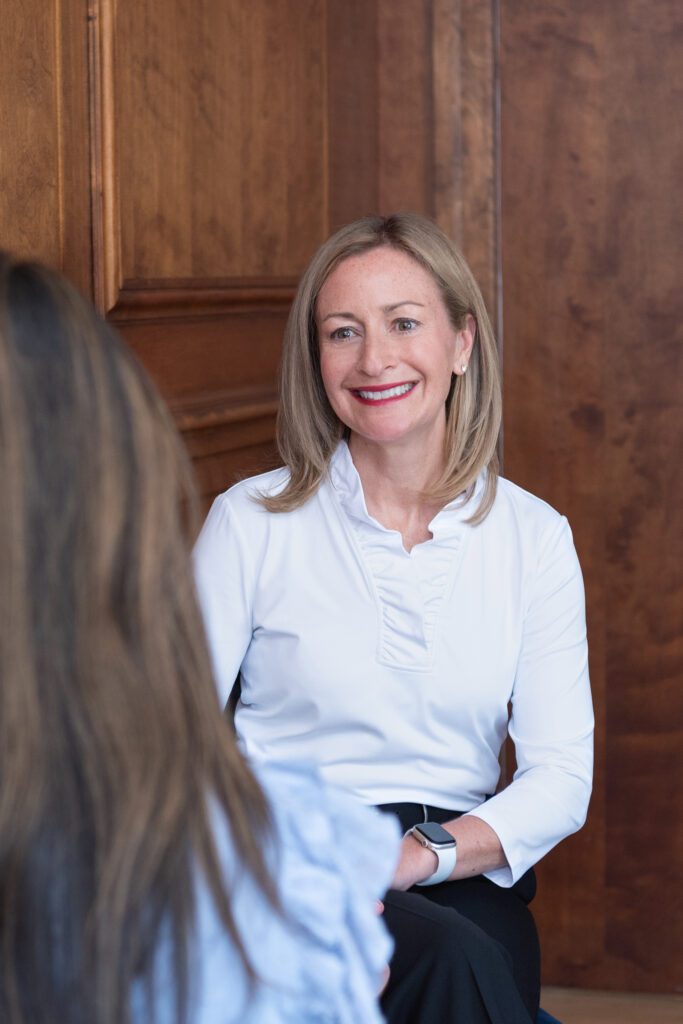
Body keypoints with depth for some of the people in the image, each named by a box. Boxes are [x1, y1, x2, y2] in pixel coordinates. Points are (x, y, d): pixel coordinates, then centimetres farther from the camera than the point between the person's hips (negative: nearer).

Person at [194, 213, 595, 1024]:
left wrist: (416, 854, -16)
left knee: (488, 955, -32)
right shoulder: (251, 522, 2)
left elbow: (561, 779, 2)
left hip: (462, 874, 2)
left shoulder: (534, 538, 7)